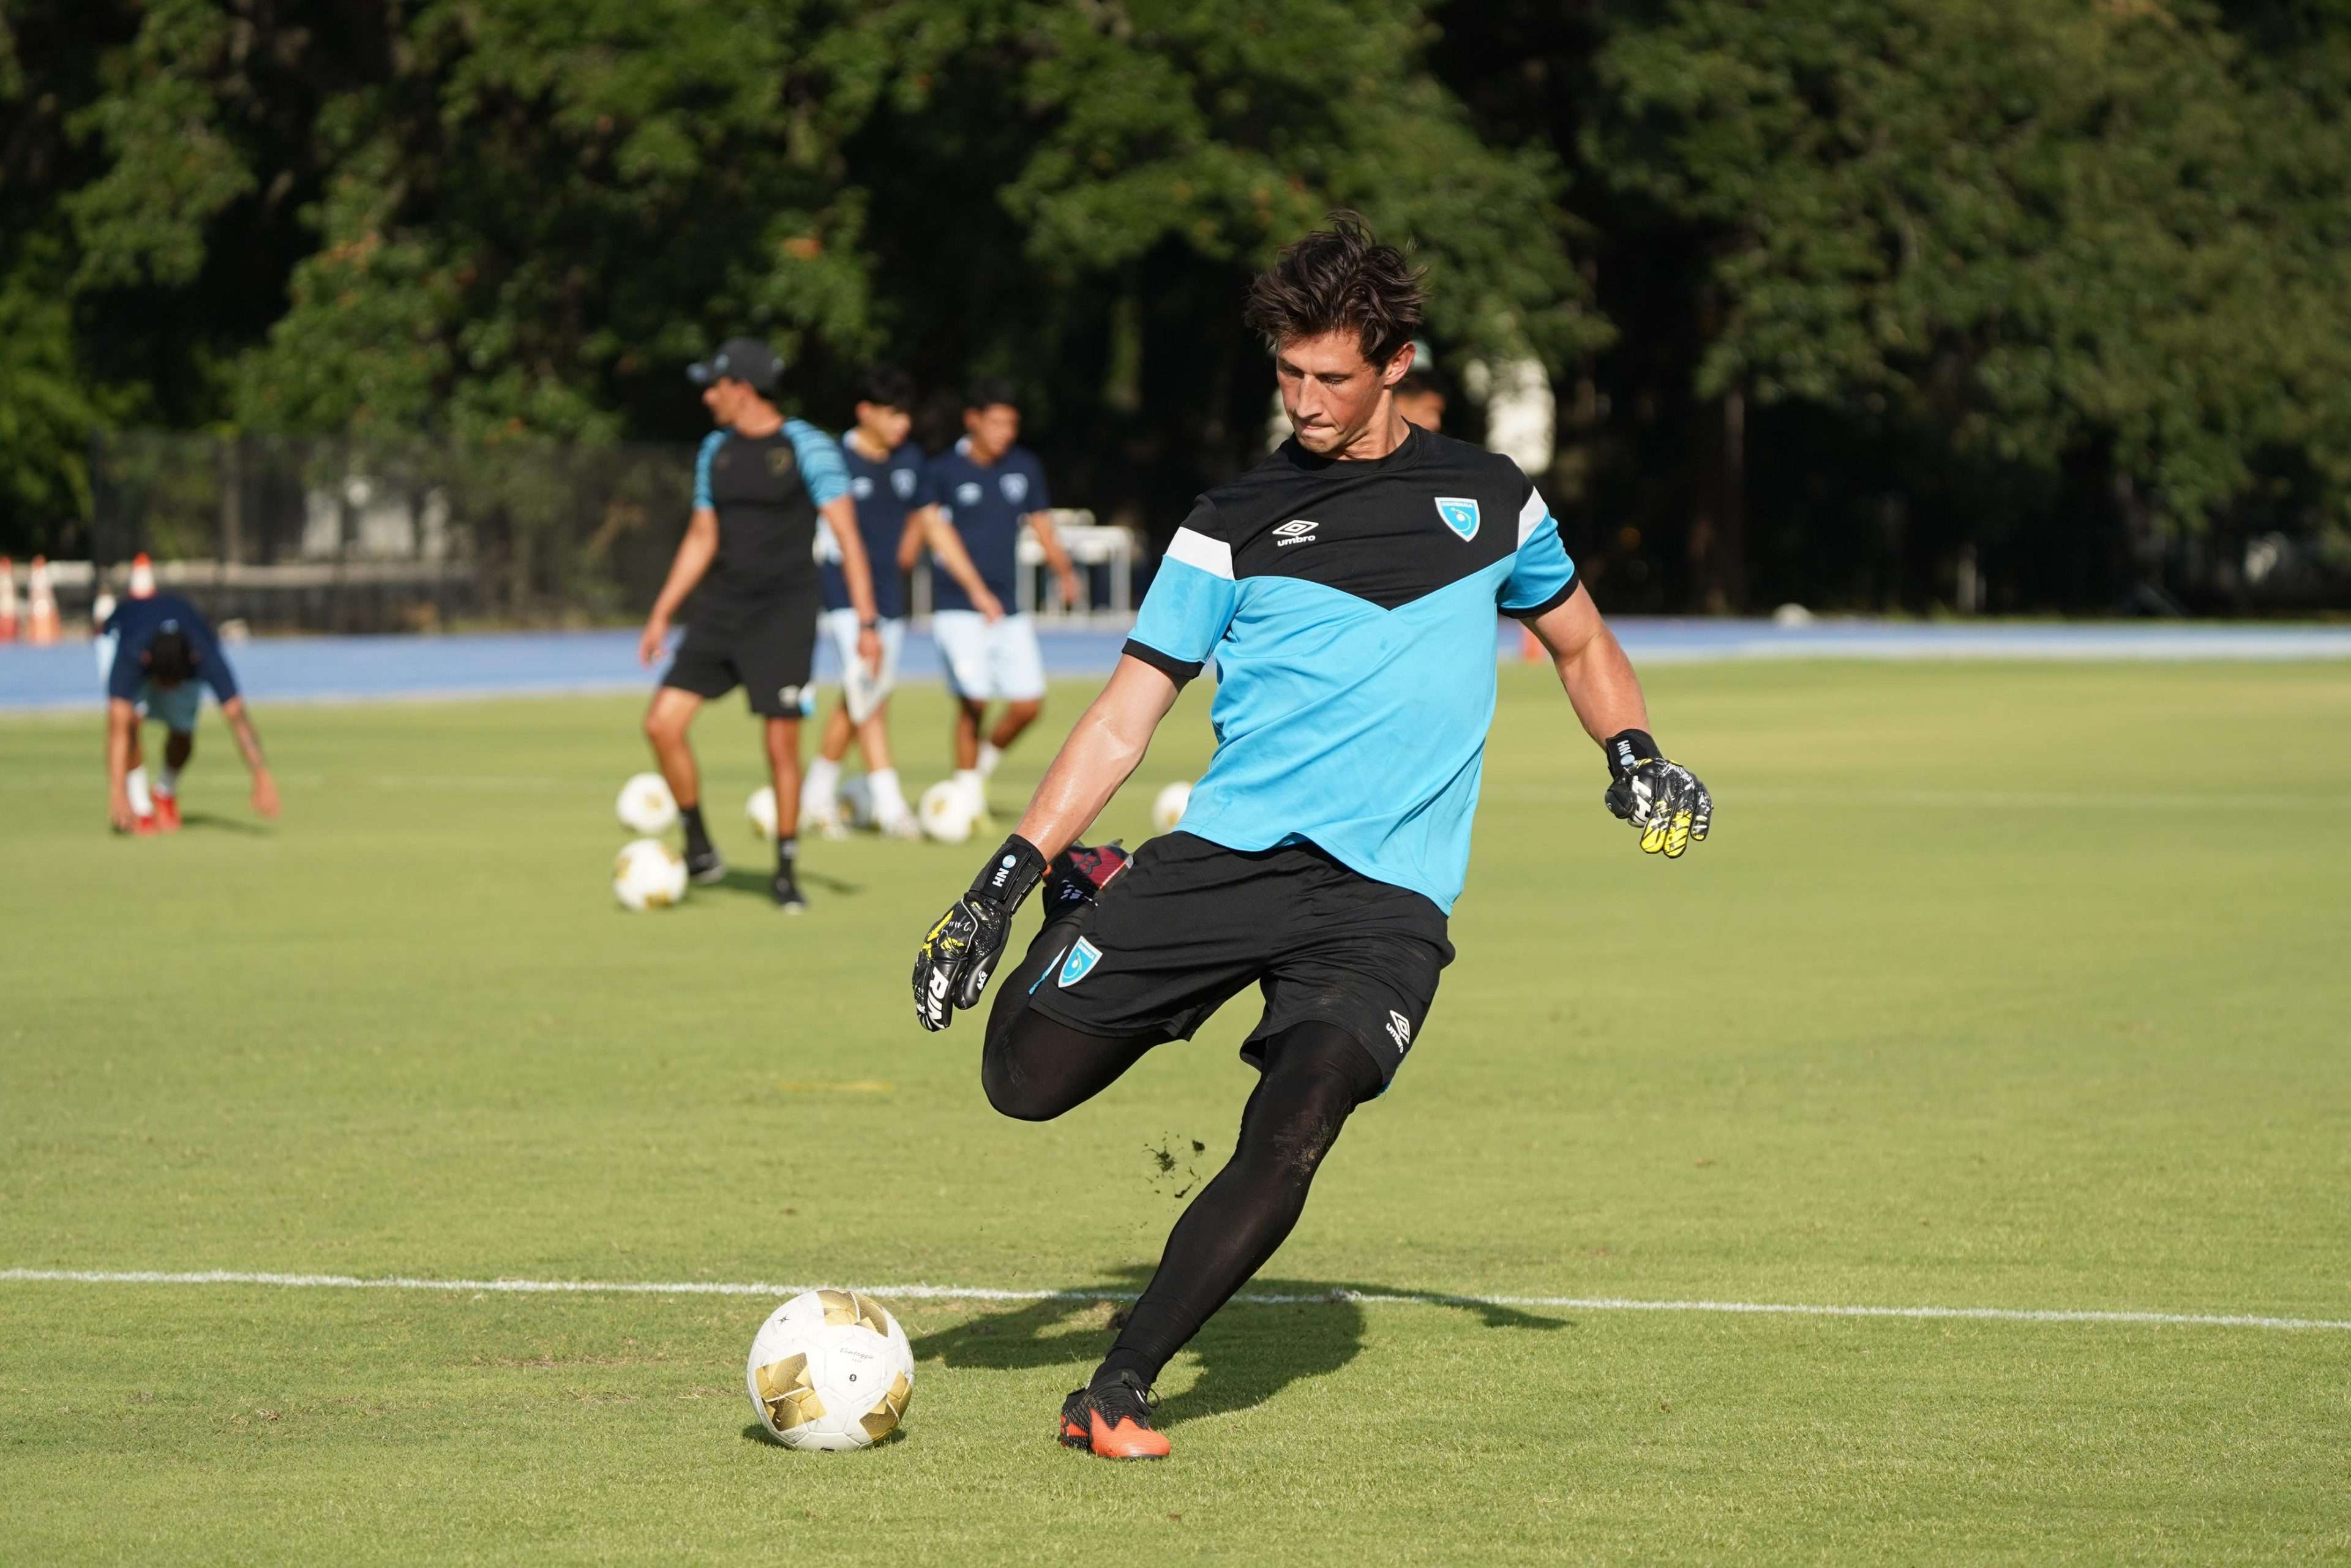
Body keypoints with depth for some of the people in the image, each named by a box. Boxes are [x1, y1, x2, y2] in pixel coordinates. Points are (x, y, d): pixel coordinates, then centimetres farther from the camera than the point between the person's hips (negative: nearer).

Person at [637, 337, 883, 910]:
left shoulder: (808, 448, -9)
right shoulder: (716, 451, 10)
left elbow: (846, 536, -11)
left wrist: (867, 622, -16)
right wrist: (661, 615, 16)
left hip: (784, 615, -6)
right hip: (721, 608, 6)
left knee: (783, 744, -6)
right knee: (662, 723, -6)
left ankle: (787, 872, 10)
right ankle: (699, 850, 9)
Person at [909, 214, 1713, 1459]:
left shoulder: (1484, 499, 11)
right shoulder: (1237, 523, 7)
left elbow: (1578, 641, 28)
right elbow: (1122, 719, 5)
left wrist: (1634, 755, 7)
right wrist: (1006, 880, -3)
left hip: (1388, 897, 0)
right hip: (1226, 855, 1)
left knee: (1284, 1146, -22)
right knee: (1026, 1078, -6)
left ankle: (1118, 1391, -12)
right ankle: (1083, 907, 25)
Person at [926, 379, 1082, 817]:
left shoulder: (1025, 467, 8)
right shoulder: (944, 471, -5)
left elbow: (1041, 525, 14)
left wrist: (1064, 572, 0)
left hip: (1008, 608, 5)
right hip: (957, 609, -5)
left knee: (1029, 703, -1)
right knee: (974, 702, -14)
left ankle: (984, 763, 26)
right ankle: (968, 799, -1)